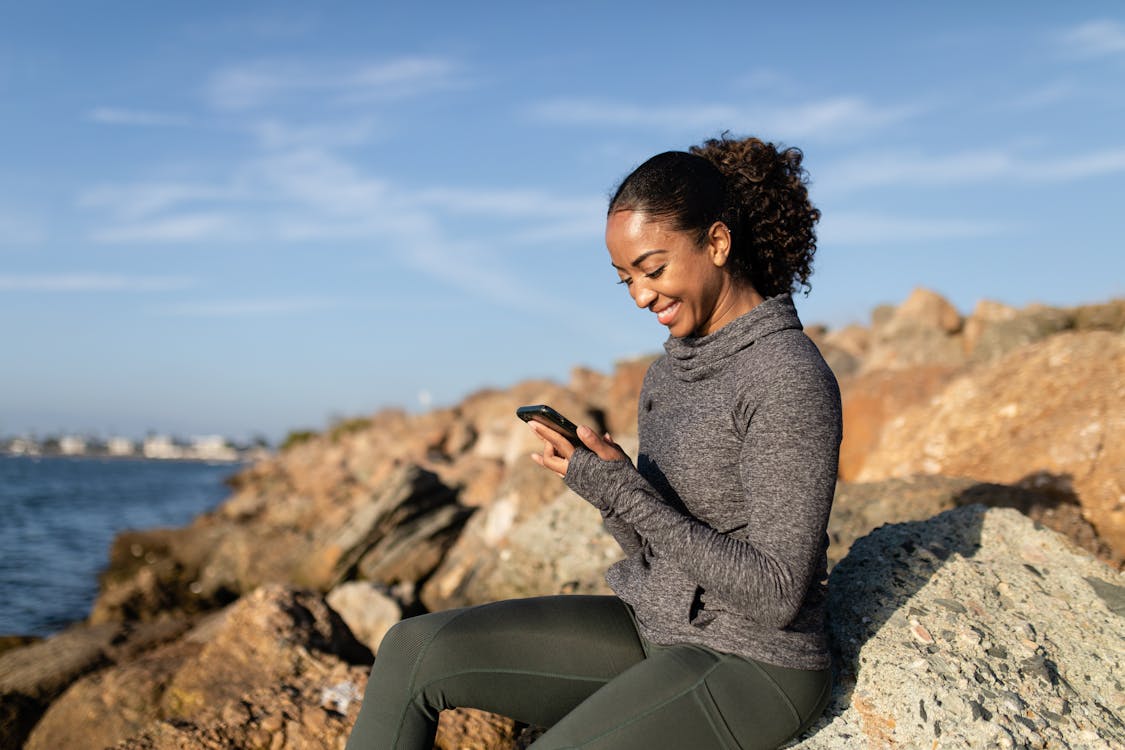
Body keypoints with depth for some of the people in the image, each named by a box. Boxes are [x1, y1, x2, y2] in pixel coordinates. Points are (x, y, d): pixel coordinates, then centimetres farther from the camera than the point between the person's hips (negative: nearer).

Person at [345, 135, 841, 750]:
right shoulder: (670, 372, 7)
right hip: (659, 632, 8)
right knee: (415, 650, -5)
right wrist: (603, 482, -10)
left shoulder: (790, 380, -20)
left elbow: (778, 595, -21)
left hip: (752, 672, -8)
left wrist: (624, 493, -24)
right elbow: (657, 550, 11)